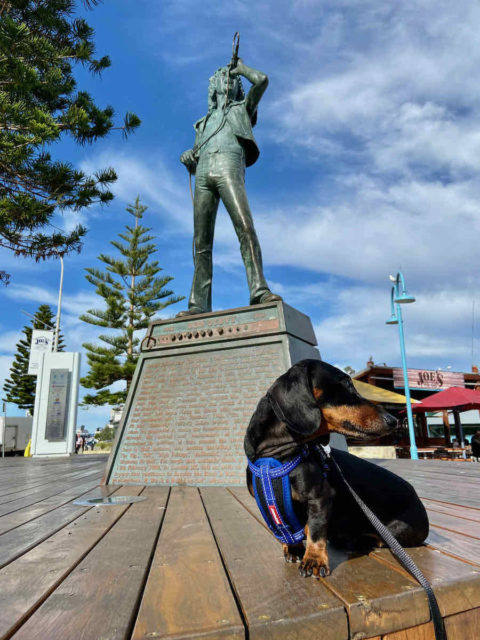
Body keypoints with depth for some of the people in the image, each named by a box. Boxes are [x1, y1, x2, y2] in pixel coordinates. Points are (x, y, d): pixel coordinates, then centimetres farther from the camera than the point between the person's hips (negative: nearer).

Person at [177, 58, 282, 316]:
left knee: (245, 226, -26)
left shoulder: (242, 108, 30)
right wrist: (186, 157, 9)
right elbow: (193, 157, 33)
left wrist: (241, 68, 32)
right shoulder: (204, 123, 37)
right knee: (201, 241, -9)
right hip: (203, 174, 4)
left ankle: (259, 291, -34)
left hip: (228, 167, -3)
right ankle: (199, 304, -14)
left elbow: (262, 80, 15)